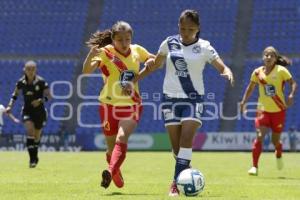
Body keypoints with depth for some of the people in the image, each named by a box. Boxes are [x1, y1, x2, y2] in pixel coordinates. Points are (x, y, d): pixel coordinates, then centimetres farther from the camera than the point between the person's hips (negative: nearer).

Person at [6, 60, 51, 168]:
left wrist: (40, 100, -30)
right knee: (30, 132, -21)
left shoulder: (41, 82, -13)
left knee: (37, 136, 9)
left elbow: (48, 95, -11)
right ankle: (32, 159, -19)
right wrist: (10, 106, -2)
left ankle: (35, 157, 34)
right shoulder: (21, 82, -5)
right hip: (27, 111, 1)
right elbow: (15, 94, 9)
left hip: (39, 111, 0)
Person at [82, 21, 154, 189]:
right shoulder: (105, 52, -9)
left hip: (131, 106, 1)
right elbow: (87, 70, -26)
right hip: (109, 105, -1)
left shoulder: (137, 51, 3)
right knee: (112, 148, 10)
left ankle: (110, 172, -40)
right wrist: (91, 55, -45)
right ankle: (117, 174, 39)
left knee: (122, 139, -26)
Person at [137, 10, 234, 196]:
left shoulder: (204, 47, -3)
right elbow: (155, 64, 18)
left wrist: (228, 73, -30)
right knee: (176, 143, 1)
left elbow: (222, 67, -7)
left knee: (186, 138, -18)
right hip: (171, 97, 3)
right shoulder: (170, 43, 4)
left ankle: (177, 181, -20)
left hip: (193, 98, -3)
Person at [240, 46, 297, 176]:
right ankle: (254, 167, -12)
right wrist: (243, 102, 7)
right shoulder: (257, 72, 0)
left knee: (275, 141, 9)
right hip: (263, 110, 1)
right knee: (259, 136, -17)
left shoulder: (281, 71, -7)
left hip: (279, 110, -1)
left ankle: (279, 156, 46)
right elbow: (250, 88, 14)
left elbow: (293, 83, -6)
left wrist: (291, 95, -23)